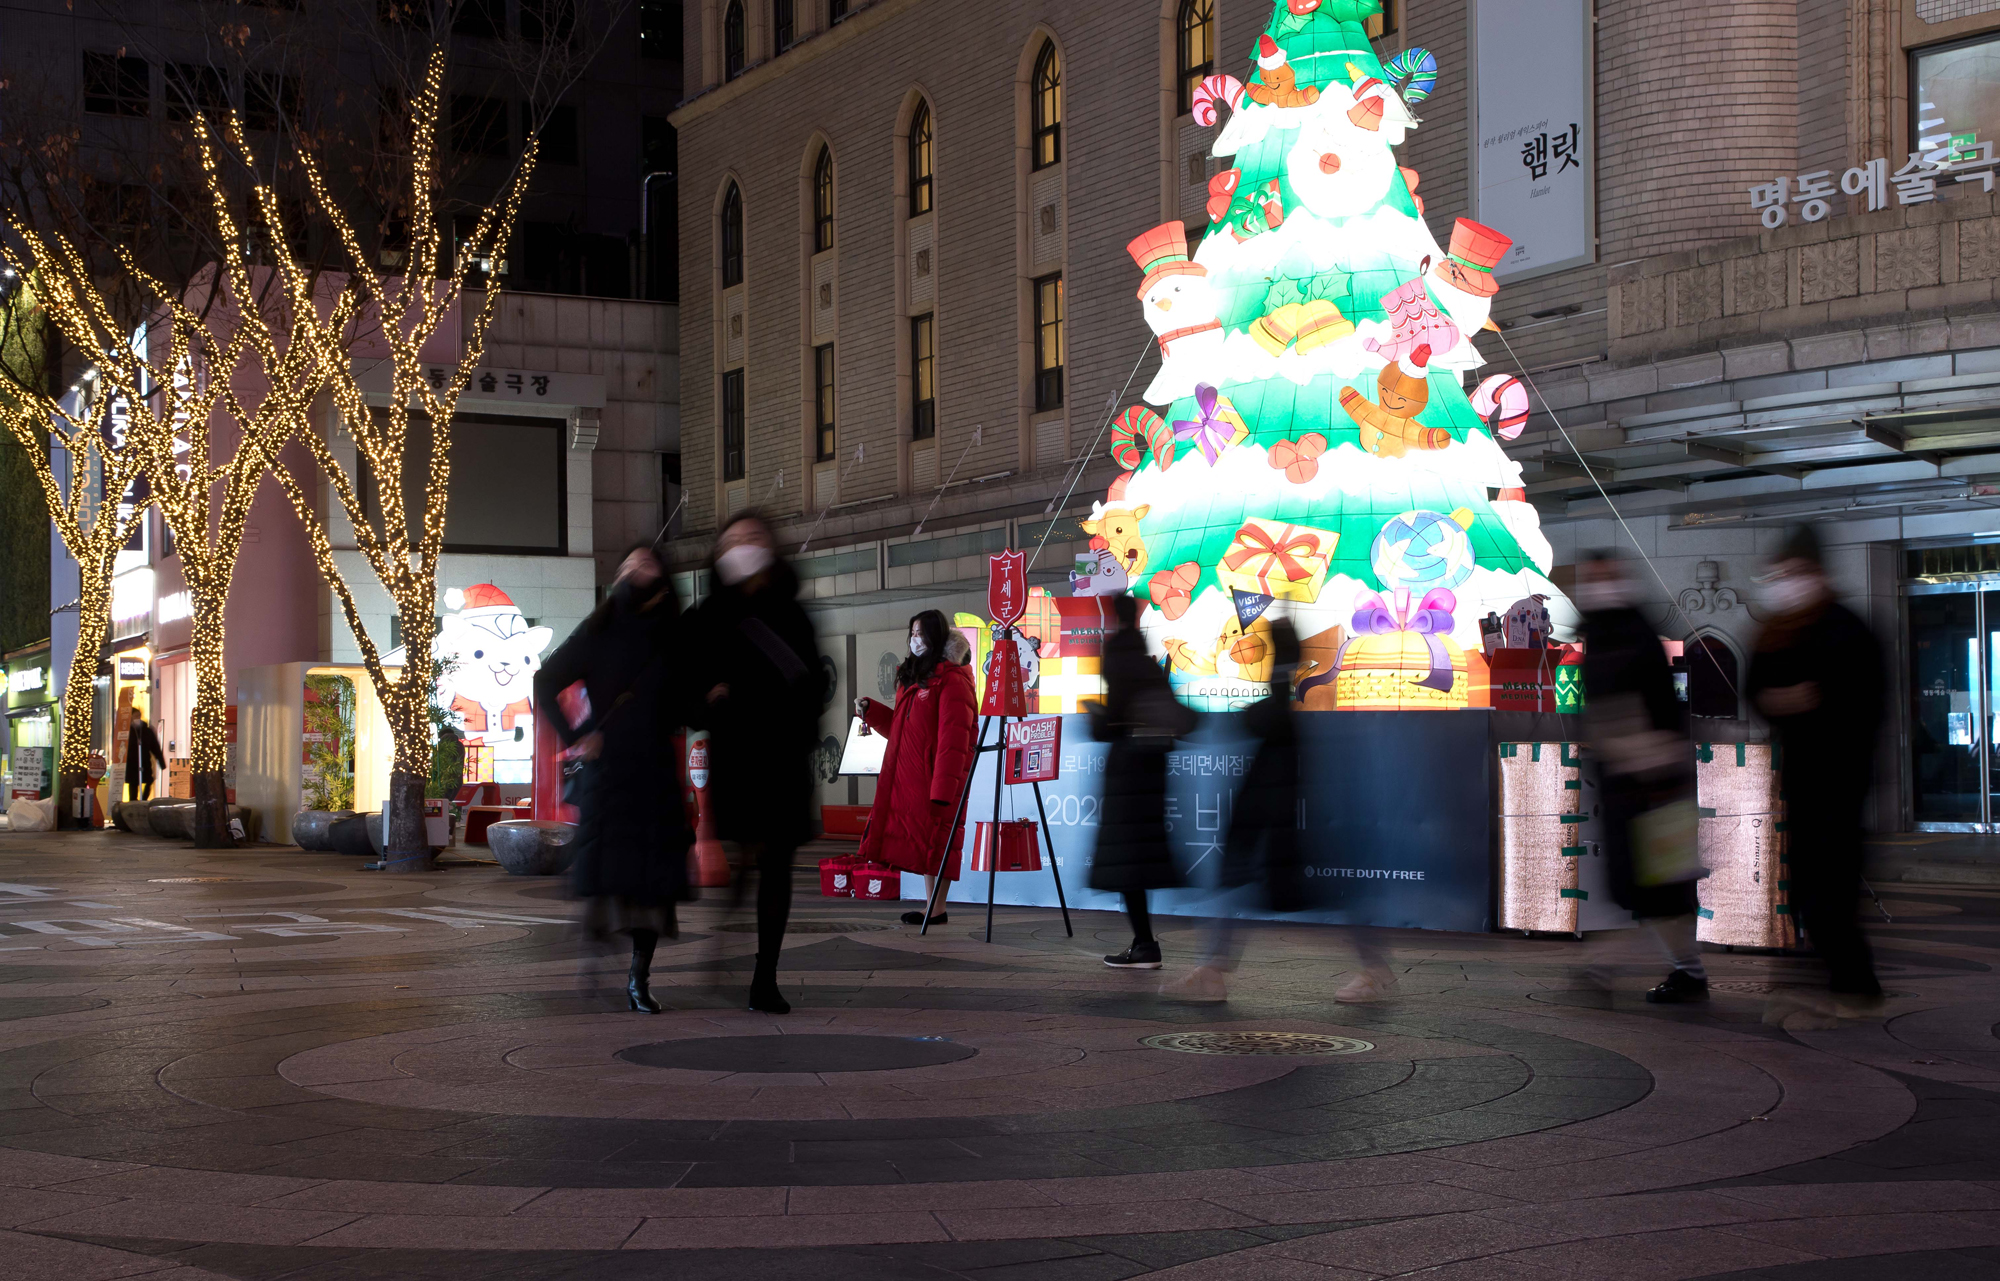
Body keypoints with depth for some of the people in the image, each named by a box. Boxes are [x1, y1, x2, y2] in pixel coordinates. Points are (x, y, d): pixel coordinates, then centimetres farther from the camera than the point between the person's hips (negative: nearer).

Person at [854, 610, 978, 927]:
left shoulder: (952, 681, -10)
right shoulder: (912, 678, 19)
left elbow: (953, 739, -17)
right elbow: (899, 727, 28)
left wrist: (942, 786, -22)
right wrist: (869, 709, 14)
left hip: (935, 777, -9)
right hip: (909, 778, 9)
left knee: (935, 839, -6)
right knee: (923, 840, 9)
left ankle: (937, 910, -2)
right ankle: (930, 907, 13)